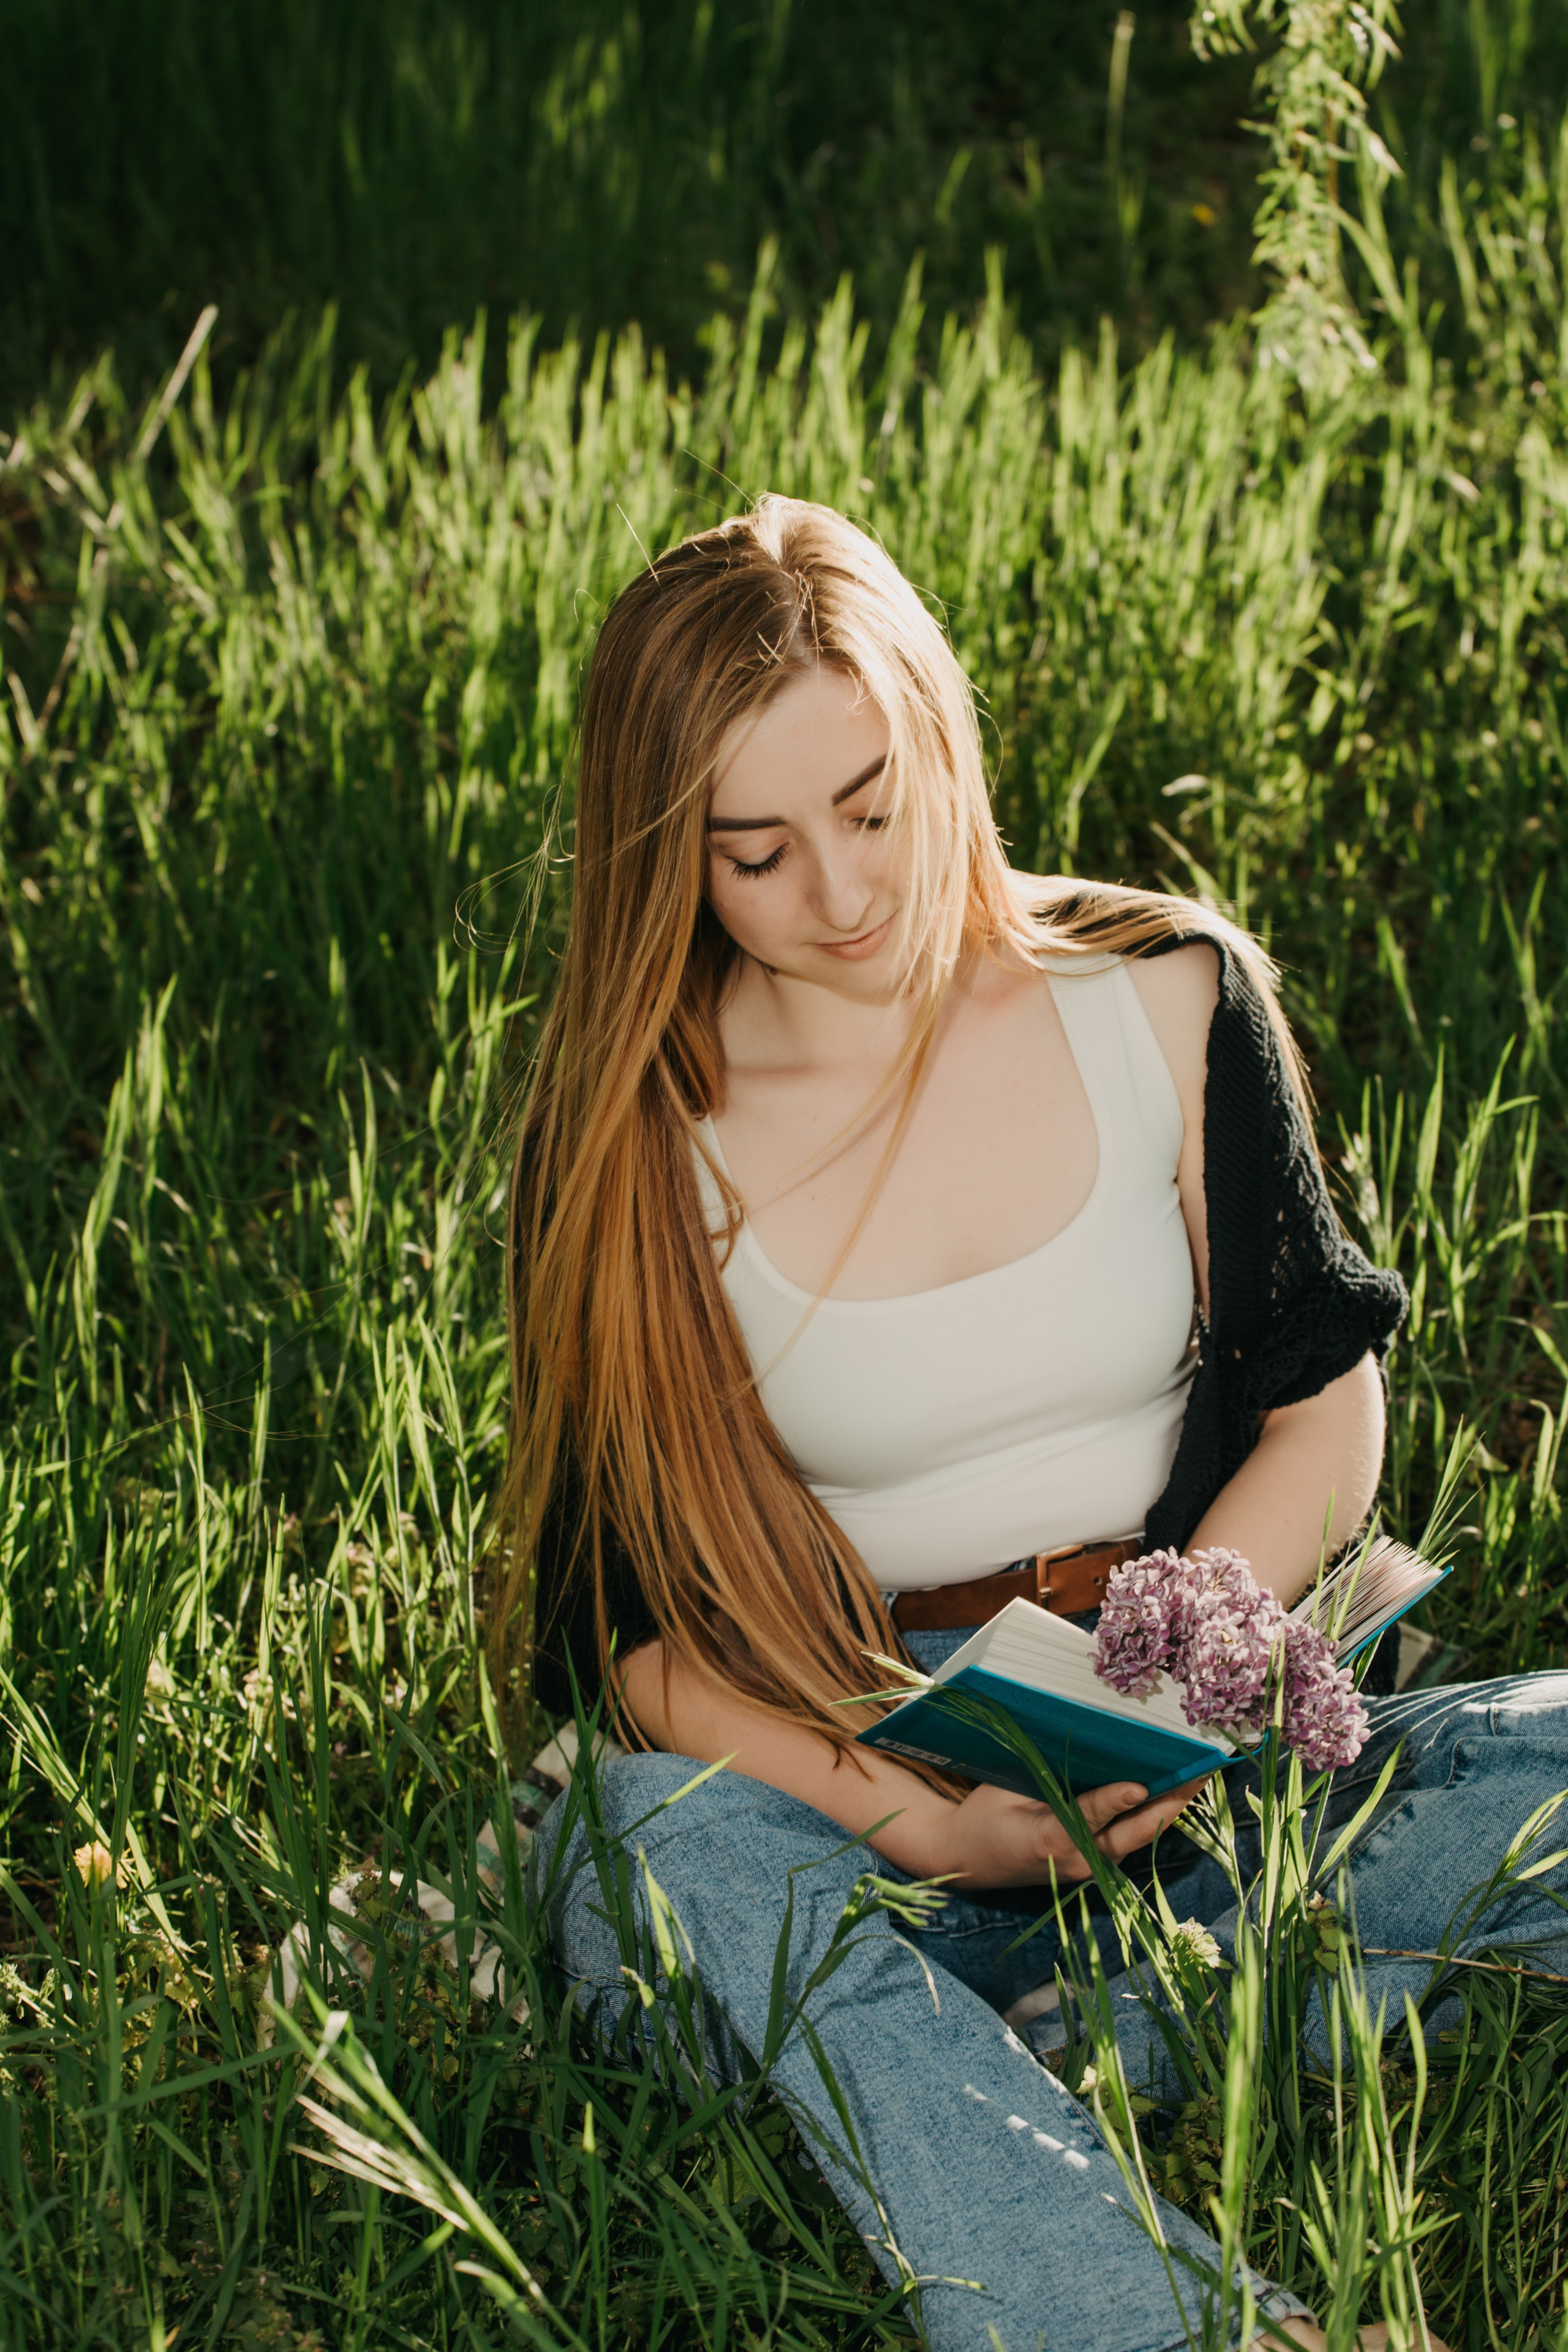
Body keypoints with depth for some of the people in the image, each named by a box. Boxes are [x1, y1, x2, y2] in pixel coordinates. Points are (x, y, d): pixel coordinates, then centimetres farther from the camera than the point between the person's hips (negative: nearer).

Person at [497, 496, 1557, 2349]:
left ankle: (974, 2085, -32)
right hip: (853, 1785, -1)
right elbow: (621, 1630, -3)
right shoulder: (626, 1153, -3)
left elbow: (1327, 1410, 7)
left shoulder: (1166, 999, 2)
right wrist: (913, 1821, -22)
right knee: (639, 1841, -36)